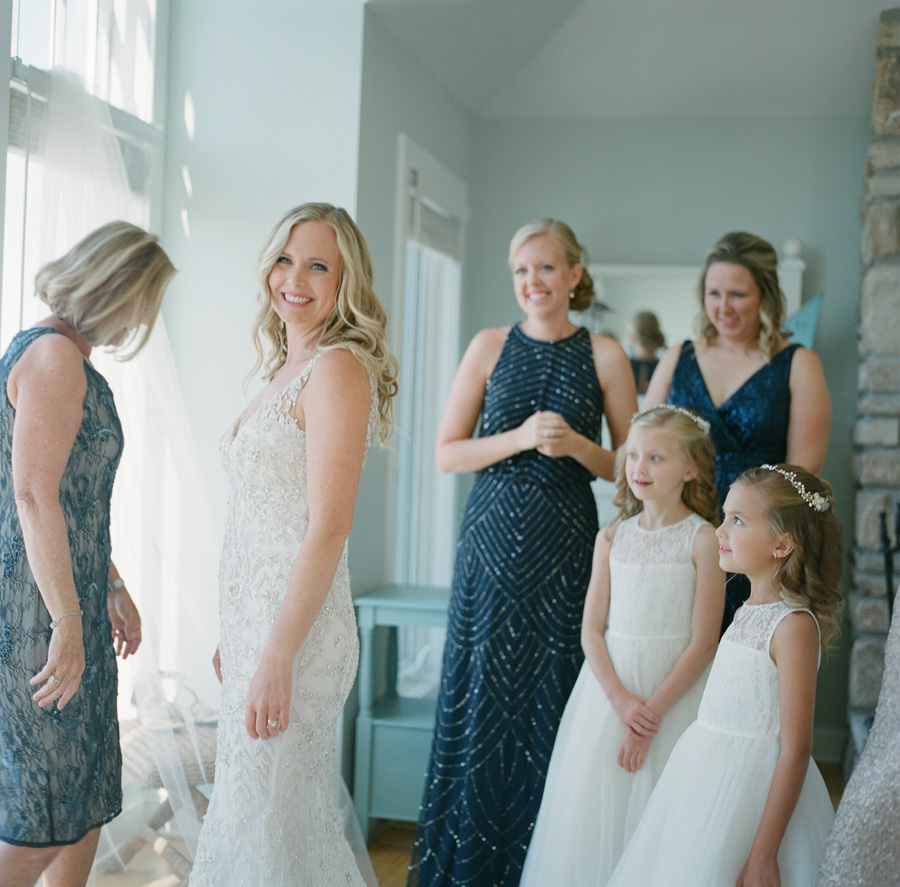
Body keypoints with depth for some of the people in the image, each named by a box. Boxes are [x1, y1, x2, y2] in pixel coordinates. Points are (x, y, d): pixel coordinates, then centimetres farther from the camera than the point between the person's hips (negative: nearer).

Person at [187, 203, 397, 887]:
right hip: (257, 619, 9)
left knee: (267, 819, 1)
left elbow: (328, 528, -21)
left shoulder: (338, 368, -15)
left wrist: (276, 661, -22)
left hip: (297, 626, -9)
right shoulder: (288, 368, 13)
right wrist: (236, 638, 18)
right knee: (248, 808, 18)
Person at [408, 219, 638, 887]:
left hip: (565, 545, -1)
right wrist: (521, 438, -12)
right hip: (494, 538, 1)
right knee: (482, 694, 4)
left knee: (549, 700, 2)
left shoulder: (604, 355, 3)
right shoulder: (492, 345, 5)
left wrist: (575, 445, -13)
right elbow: (447, 454, 2)